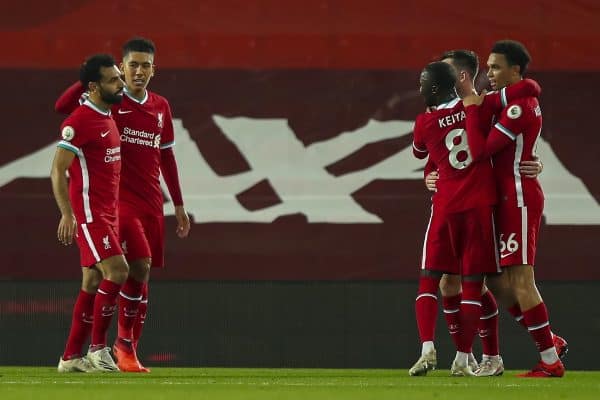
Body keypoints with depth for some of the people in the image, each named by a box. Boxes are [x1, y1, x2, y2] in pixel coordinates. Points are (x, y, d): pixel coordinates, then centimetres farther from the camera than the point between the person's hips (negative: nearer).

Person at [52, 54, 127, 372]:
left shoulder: (108, 117, 15)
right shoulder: (79, 121, -14)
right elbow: (57, 171, -16)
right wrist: (67, 214, -23)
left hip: (106, 213, 9)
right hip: (88, 212, -9)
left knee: (93, 282, 9)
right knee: (117, 271, -16)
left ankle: (71, 358, 13)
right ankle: (97, 349, -7)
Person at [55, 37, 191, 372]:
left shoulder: (161, 107, 12)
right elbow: (62, 106, -17)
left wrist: (179, 205, 20)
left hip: (152, 203, 5)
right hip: (119, 199, -5)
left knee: (142, 274, 5)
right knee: (139, 267, -19)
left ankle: (130, 350, 13)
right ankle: (125, 341, -4)